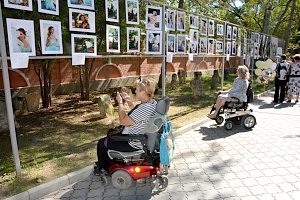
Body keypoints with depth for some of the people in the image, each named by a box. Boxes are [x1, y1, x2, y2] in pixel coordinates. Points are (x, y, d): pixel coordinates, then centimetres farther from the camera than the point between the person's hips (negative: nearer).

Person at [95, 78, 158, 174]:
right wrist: (128, 101, 2)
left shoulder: (144, 108, -33)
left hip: (133, 144, -10)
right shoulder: (153, 102, -2)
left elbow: (123, 121, -27)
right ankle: (107, 162, 42)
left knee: (102, 143, 9)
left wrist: (120, 103, -16)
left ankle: (102, 168, 34)